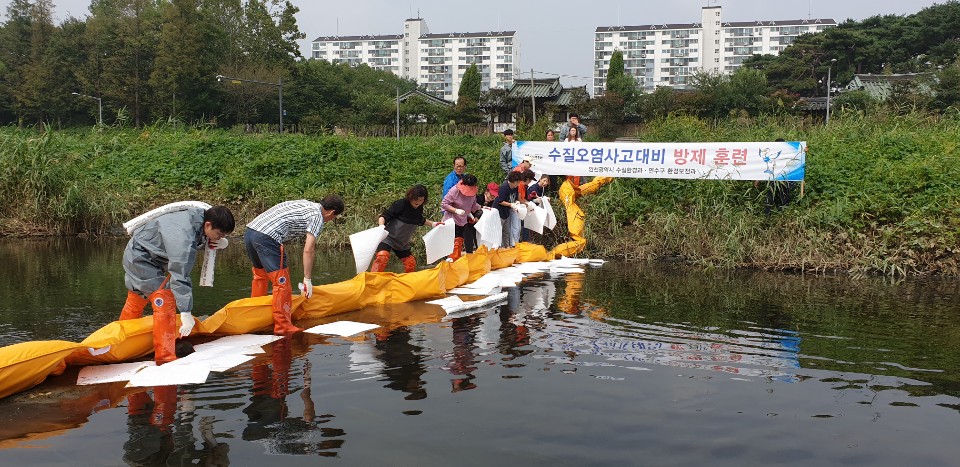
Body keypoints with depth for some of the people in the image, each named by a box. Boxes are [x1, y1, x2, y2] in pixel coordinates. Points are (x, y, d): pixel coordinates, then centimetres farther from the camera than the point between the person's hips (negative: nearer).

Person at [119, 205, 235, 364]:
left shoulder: (199, 215, -13)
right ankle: (165, 356, -13)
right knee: (165, 301, -17)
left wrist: (207, 244, -17)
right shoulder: (184, 237, -37)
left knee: (135, 302, 23)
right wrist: (186, 313, -36)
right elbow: (179, 276, -37)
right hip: (141, 259, -10)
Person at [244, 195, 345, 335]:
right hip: (266, 238, -9)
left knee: (260, 274, 27)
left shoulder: (304, 204, 24)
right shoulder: (317, 216, -1)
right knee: (282, 282, -1)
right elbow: (308, 250, -9)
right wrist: (307, 279, -6)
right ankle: (283, 326, 2)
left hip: (249, 231, 9)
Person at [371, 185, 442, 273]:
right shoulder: (401, 204, -18)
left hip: (402, 243, 7)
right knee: (382, 257, -29)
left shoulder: (419, 208, 2)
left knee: (411, 263, 9)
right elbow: (384, 216, -20)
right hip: (388, 238, -7)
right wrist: (381, 226, -38)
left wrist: (432, 223, 27)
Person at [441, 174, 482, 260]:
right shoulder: (454, 191, -21)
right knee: (454, 243, -13)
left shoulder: (473, 192, -3)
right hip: (452, 220, -6)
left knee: (460, 242, 11)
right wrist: (456, 210, -26)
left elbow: (473, 205, 12)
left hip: (463, 221, 6)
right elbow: (443, 204, -17)